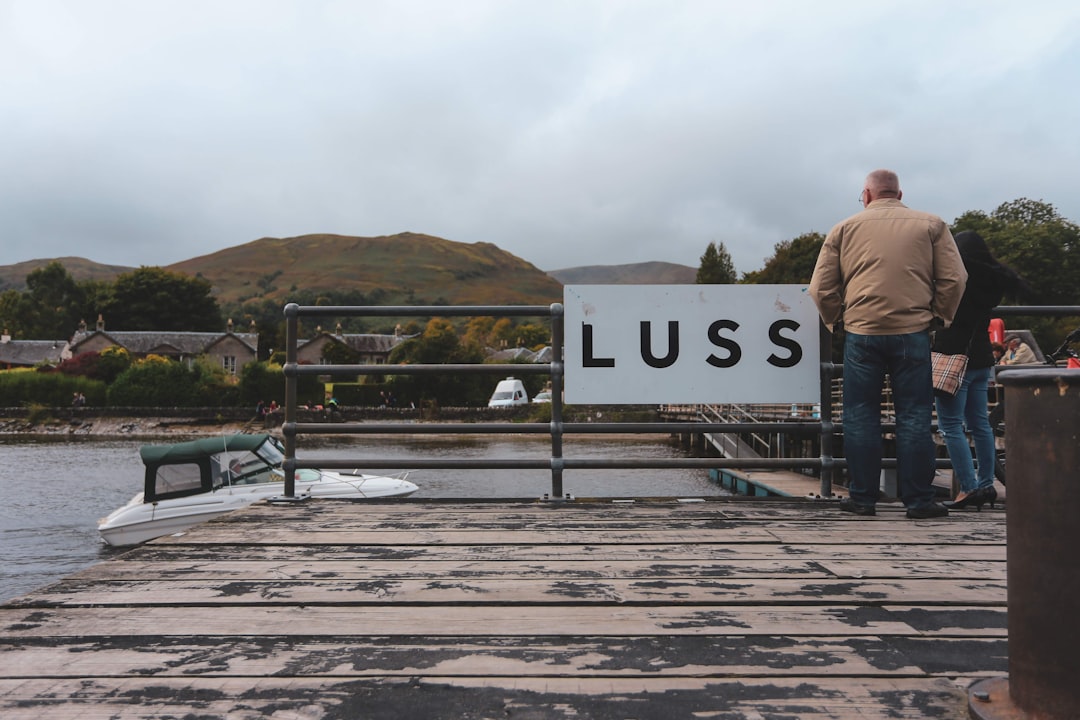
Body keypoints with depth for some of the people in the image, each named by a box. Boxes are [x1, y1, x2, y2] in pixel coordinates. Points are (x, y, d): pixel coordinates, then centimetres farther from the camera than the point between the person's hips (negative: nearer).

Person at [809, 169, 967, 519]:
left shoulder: (844, 228, 9)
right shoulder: (932, 225, 9)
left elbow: (821, 288, 4)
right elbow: (954, 279, 1)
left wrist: (836, 319, 16)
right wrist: (938, 316, 11)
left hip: (860, 332, 0)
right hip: (913, 332, 0)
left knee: (860, 417, 7)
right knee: (914, 417, 5)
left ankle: (862, 497, 11)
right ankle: (919, 500, 9)